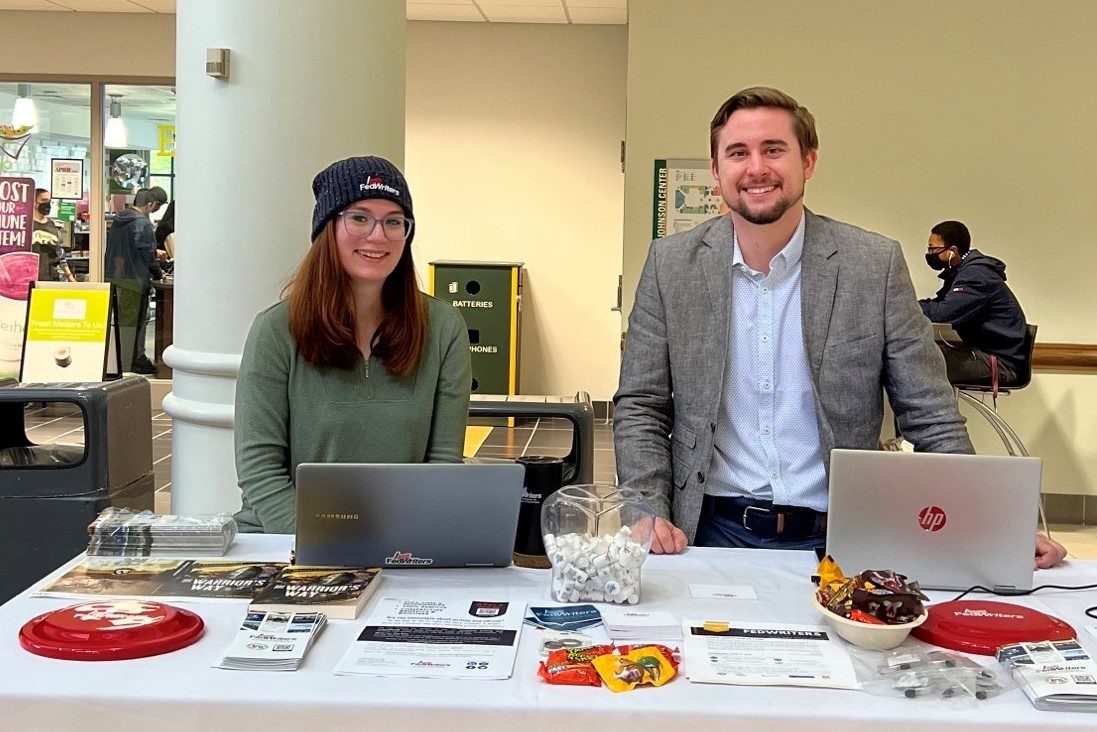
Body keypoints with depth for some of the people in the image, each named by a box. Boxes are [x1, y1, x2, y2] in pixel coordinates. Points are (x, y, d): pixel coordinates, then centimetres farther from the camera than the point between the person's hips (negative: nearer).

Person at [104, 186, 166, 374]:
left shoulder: (118, 219, 12)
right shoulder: (142, 223, -16)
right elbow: (147, 254, -16)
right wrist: (158, 273, 0)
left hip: (114, 278, 9)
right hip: (134, 280, -9)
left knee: (123, 319, 15)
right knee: (136, 320, -1)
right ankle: (136, 361, 4)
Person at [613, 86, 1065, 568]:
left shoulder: (876, 265, -1)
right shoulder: (671, 264, 2)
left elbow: (930, 418, 2)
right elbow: (639, 408, 5)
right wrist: (649, 513, -10)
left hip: (835, 540, 1)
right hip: (712, 532, 0)